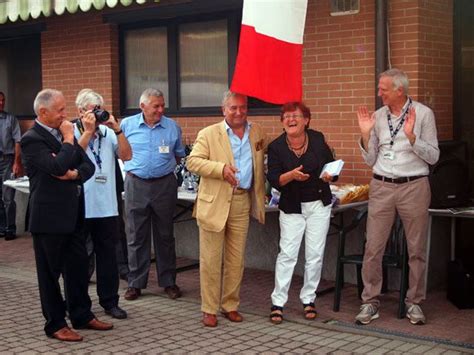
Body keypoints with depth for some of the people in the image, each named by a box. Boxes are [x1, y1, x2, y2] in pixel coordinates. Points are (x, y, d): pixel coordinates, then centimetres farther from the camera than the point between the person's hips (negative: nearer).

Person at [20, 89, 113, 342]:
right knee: (50, 271, 5)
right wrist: (68, 139, -15)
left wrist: (74, 174, -13)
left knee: (78, 266, 14)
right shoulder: (31, 139, -13)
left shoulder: (63, 132, 10)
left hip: (72, 214, 7)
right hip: (49, 216, -7)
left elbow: (89, 165, 8)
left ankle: (82, 315, 28)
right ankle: (55, 324, 16)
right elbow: (57, 166, -27)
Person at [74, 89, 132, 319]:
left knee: (107, 254, 9)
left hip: (106, 205, 3)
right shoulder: (72, 132, -3)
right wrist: (88, 131, -17)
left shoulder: (108, 132, 6)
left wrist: (117, 130, -10)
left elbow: (126, 156, -1)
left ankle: (109, 301, 19)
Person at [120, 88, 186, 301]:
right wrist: (134, 165, 5)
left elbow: (179, 155, 13)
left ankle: (168, 282, 18)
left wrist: (164, 165, 3)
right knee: (136, 236, 4)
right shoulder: (127, 124, 1)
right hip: (136, 185, 0)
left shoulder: (172, 127, 2)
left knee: (165, 236, 9)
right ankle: (136, 283, 13)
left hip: (164, 185, 0)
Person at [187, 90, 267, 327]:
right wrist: (221, 169, -24)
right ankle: (209, 309, 11)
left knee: (236, 259, 10)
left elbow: (265, 154, 26)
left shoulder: (257, 133, 11)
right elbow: (192, 161, -9)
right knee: (211, 259, 2)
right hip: (214, 203, -4)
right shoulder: (208, 134, -2)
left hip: (242, 203, 4)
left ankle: (230, 305, 22)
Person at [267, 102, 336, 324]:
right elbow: (273, 180, -12)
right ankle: (278, 302, 3)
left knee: (315, 254, 5)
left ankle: (308, 299, 18)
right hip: (292, 207, -2)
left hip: (319, 205, 2)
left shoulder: (318, 140, -2)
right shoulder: (276, 147, -6)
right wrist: (291, 175, -30)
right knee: (287, 254, -5)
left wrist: (329, 176, -15)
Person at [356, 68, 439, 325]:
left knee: (416, 249, 6)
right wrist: (365, 134, -3)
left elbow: (433, 156, -4)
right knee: (373, 248, 0)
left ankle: (414, 302, 18)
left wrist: (411, 136, -17)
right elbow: (370, 160, 11)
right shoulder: (378, 116, 7)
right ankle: (370, 302, 10)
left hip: (414, 187, -2)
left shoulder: (423, 114, -2)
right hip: (382, 187, 3)